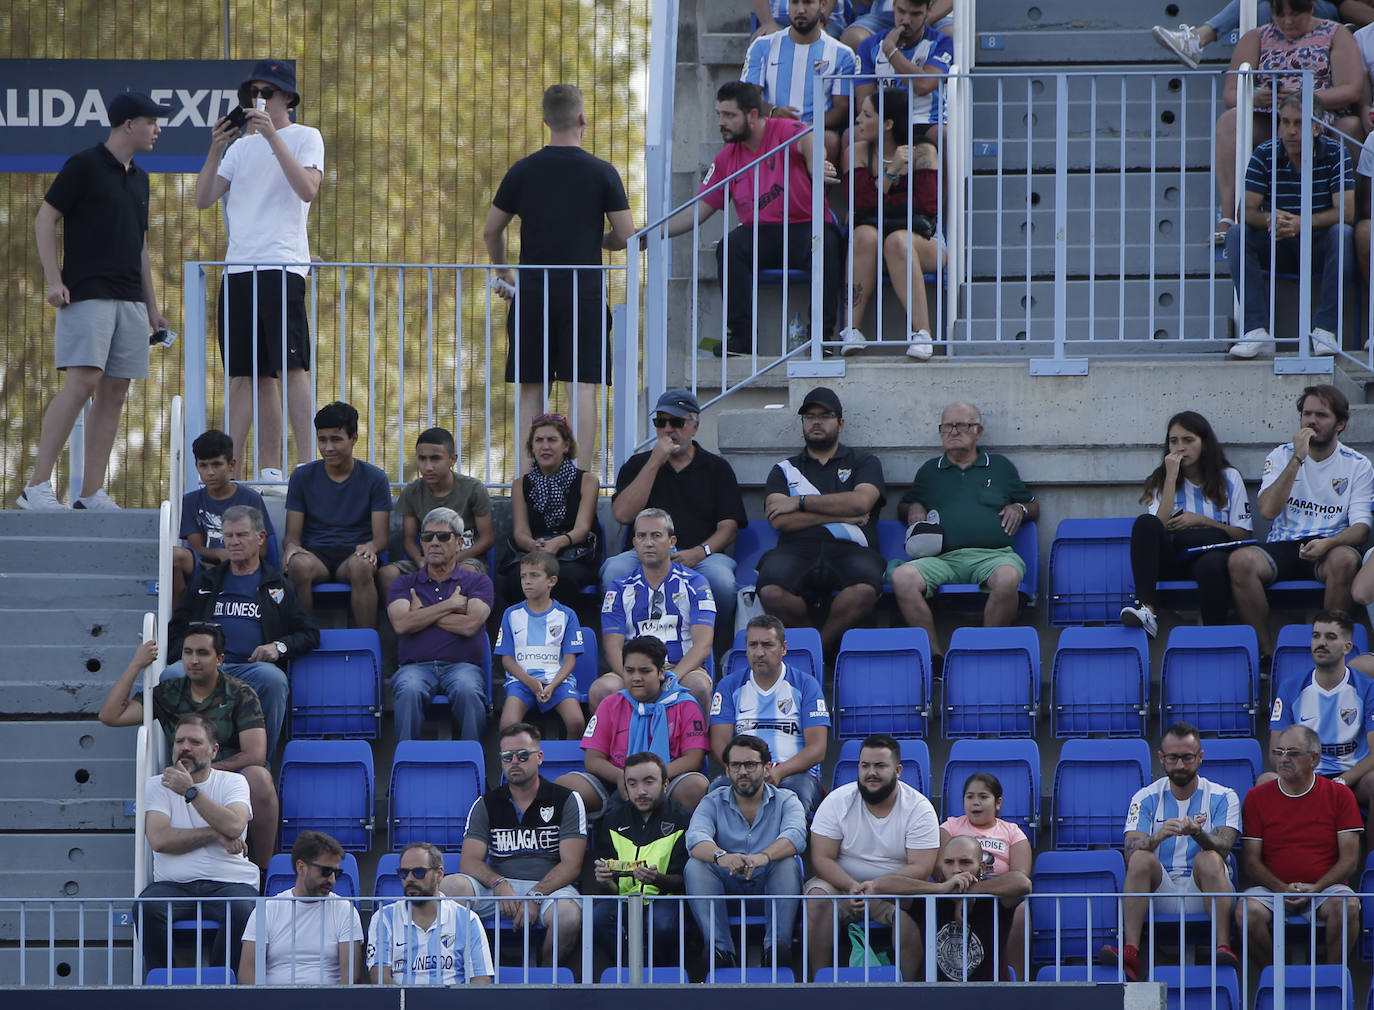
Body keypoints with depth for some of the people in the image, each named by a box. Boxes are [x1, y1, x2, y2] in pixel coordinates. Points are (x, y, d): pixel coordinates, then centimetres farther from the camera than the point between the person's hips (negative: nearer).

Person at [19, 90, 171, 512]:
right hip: (87, 297, -8)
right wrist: (54, 281, -13)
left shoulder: (138, 178, 19)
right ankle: (37, 485, -15)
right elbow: (45, 220, -4)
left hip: (129, 299, 8)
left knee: (114, 392, 2)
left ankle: (92, 492, 3)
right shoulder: (83, 166, -3)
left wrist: (152, 305, 23)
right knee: (81, 383, -17)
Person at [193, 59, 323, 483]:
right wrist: (216, 150, -4)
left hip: (283, 266, -6)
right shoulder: (242, 145, 20)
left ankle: (307, 464, -17)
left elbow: (308, 189, -15)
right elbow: (203, 199, 10)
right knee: (254, 373, 5)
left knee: (290, 366, -14)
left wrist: (272, 136, -17)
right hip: (238, 269, 6)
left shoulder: (304, 138, 4)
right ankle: (269, 468, 7)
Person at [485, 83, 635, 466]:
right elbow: (626, 235, -1)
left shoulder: (522, 172, 2)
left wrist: (503, 273, 25)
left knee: (531, 390, 7)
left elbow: (490, 231, 8)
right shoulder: (601, 173, -3)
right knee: (582, 390, -4)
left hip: (532, 294, 2)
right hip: (584, 293, -2)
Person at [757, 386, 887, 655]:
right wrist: (841, 516, 0)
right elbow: (779, 520, 5)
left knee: (864, 590, -38)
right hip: (798, 550, 1)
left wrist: (801, 503, 3)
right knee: (772, 592, -36)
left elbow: (861, 502, -1)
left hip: (849, 550, -1)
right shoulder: (785, 469, 23)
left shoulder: (863, 462, 21)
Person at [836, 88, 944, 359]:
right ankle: (852, 328, -34)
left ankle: (922, 331, -39)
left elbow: (930, 208, -10)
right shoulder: (857, 153, 5)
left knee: (898, 241, -37)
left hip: (920, 238, -2)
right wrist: (891, 171, -16)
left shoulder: (922, 152, -1)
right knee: (866, 235, -33)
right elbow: (861, 205, -9)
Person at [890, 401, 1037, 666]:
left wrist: (1019, 509, 6)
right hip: (942, 559, 1)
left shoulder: (1001, 467, 24)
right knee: (902, 577, -32)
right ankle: (935, 655, -28)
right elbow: (903, 507, 36)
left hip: (993, 554, -1)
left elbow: (1034, 507, 29)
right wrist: (913, 509, 12)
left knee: (1007, 578, -40)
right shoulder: (929, 471, 28)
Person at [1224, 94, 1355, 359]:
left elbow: (1347, 212, -21)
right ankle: (1256, 328, -29)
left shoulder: (1335, 154, -9)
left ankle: (1325, 329, -30)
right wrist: (1269, 219, -37)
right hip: (1277, 249, 1)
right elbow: (1247, 210, -13)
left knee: (1343, 234, -33)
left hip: (1320, 247, -1)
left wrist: (1301, 223, -36)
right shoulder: (1264, 155, -5)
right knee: (1236, 235, -25)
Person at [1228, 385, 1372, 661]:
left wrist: (1327, 544, -25)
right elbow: (1267, 509, -8)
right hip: (1283, 546, 1)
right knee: (1240, 561, -30)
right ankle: (1266, 654, -21)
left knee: (1345, 560, -38)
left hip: (1329, 547, -1)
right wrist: (1298, 459, -12)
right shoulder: (1281, 456, 9)